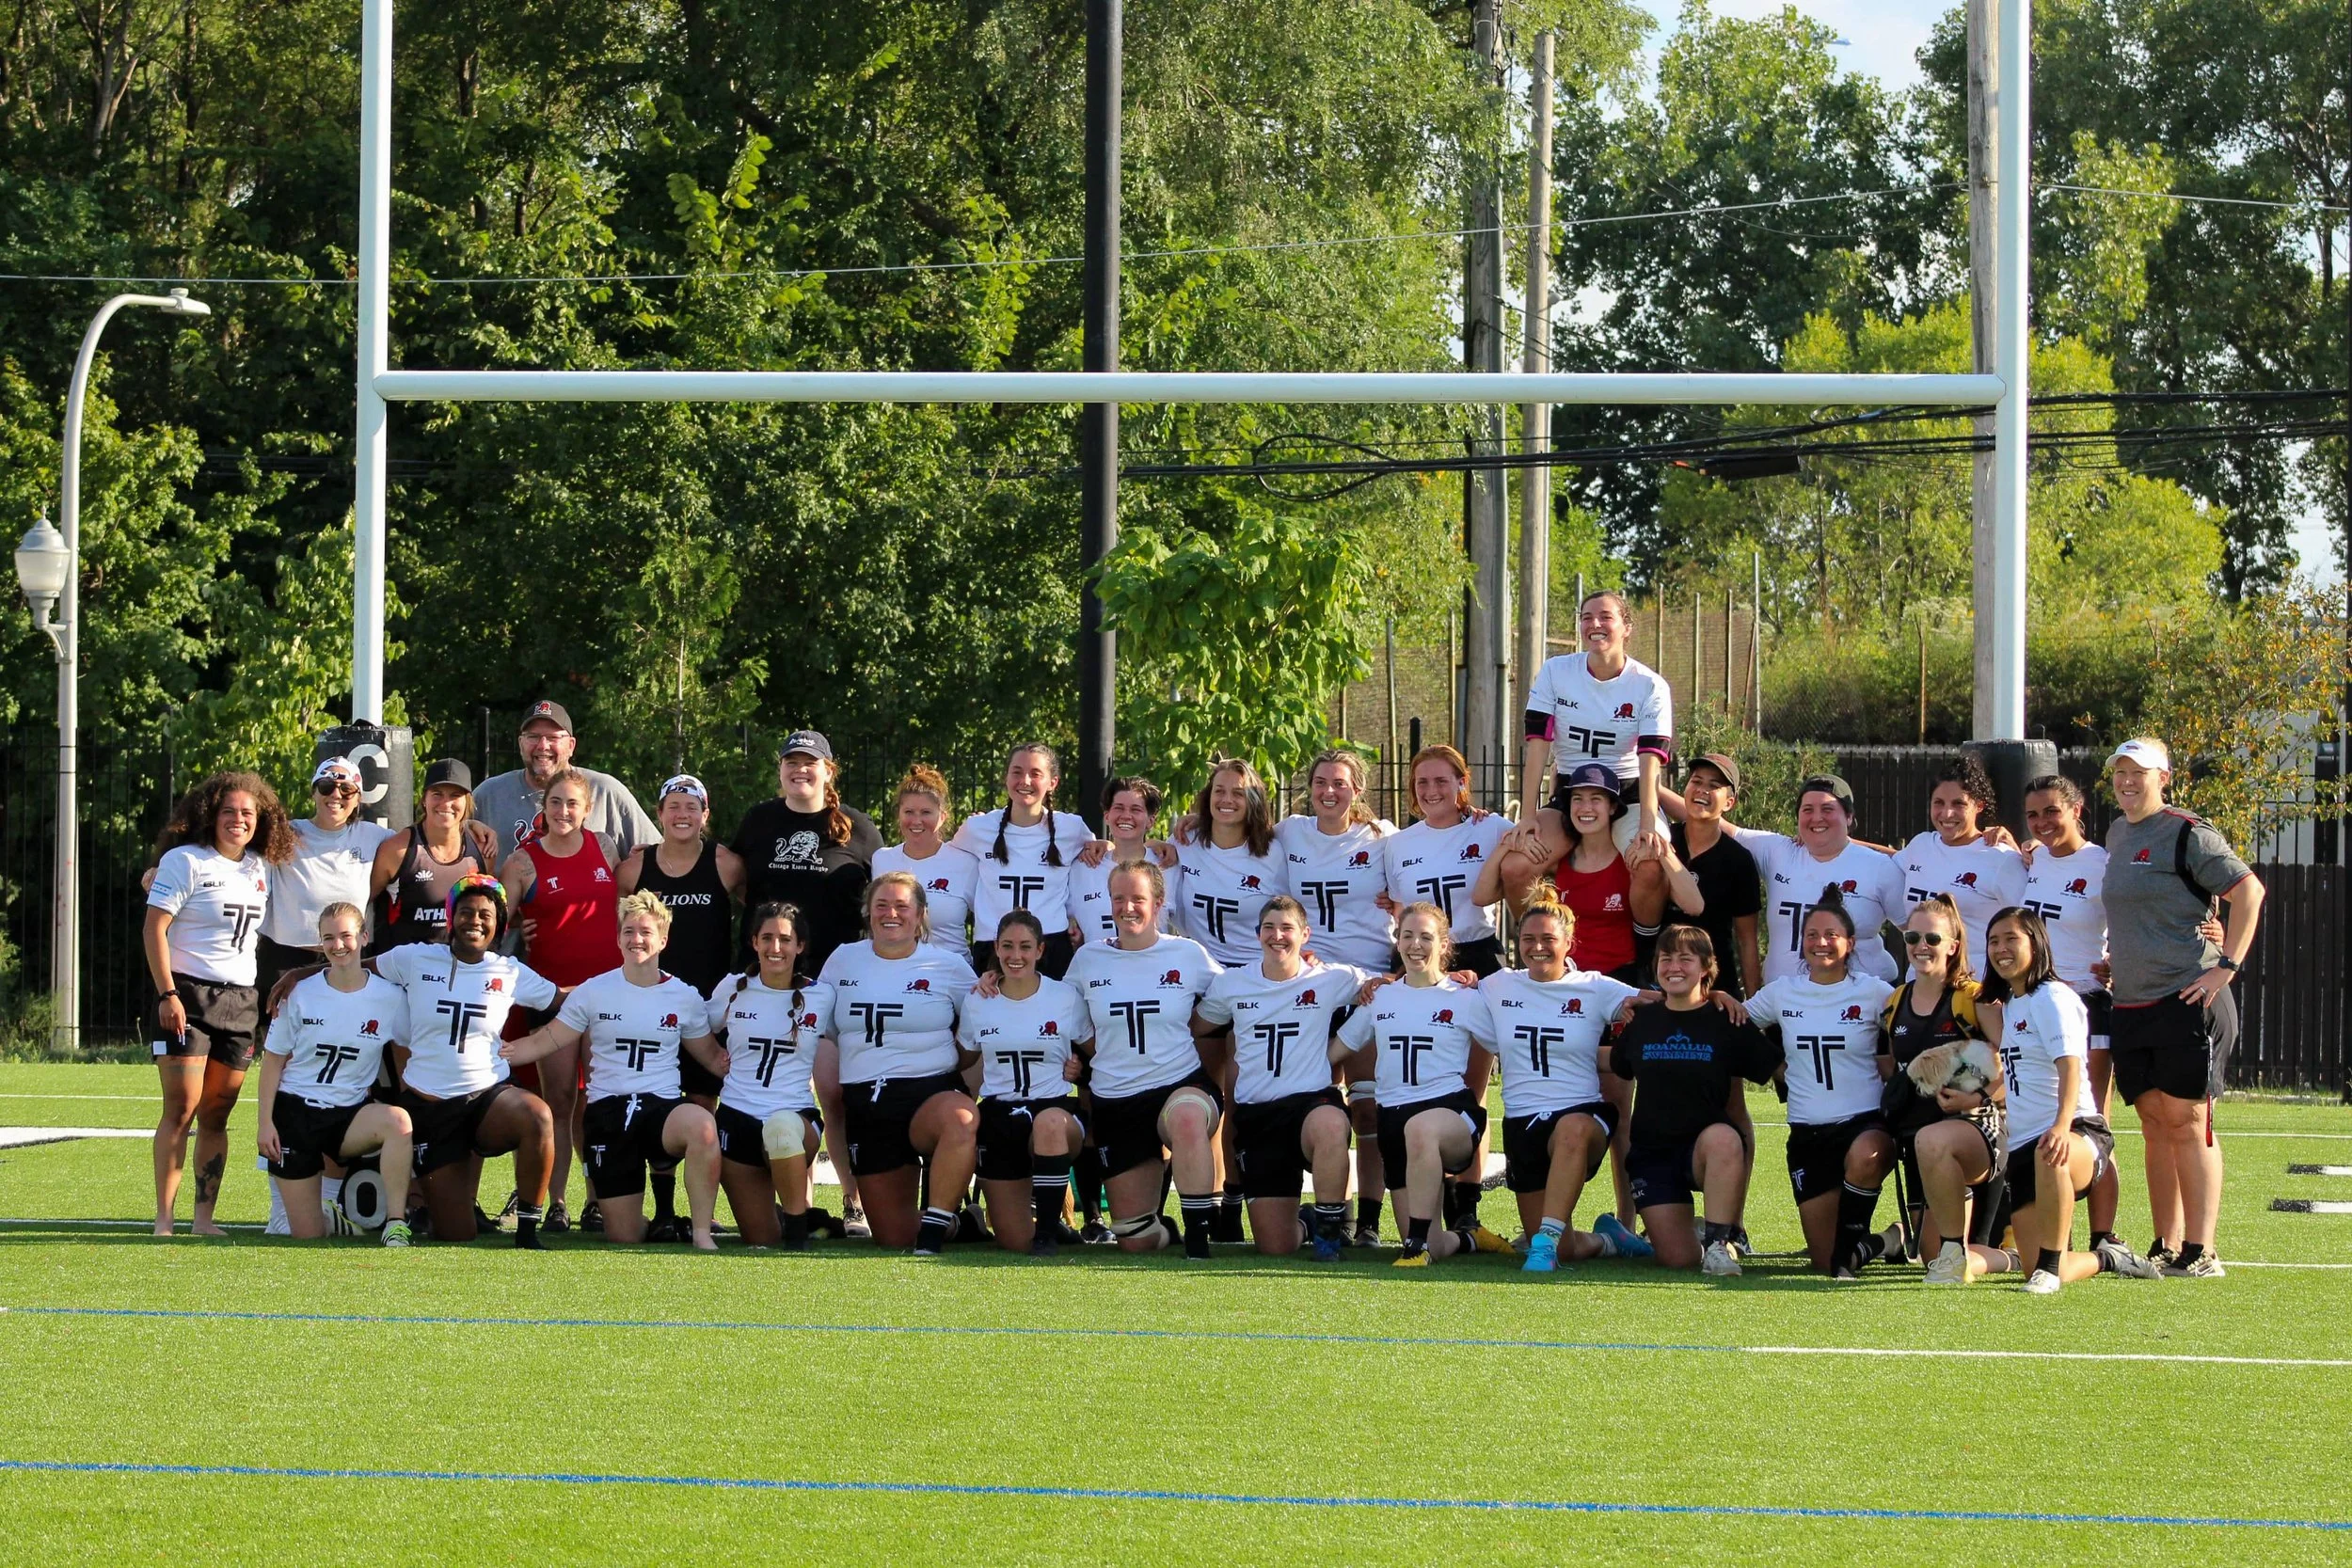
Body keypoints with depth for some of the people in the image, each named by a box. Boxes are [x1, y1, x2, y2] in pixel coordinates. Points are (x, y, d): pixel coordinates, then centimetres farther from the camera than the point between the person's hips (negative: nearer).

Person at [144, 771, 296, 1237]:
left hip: (241, 1001, 5)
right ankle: (163, 1220, -10)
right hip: (187, 995, -5)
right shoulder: (185, 861, -4)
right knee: (182, 1107, -11)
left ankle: (205, 1218, 8)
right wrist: (167, 994, -16)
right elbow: (154, 928, -8)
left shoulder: (264, 869, 13)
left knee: (217, 1112, 5)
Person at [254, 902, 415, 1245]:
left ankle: (396, 1224, -29)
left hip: (349, 1114, 0)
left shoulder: (390, 997, -3)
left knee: (397, 1120, -37)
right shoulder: (300, 994, -4)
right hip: (295, 1111, 0)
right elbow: (273, 1059, 2)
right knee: (308, 1236, -4)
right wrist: (265, 1122, -4)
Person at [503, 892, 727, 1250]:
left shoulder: (685, 998, 8)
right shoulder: (593, 992, 6)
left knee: (702, 1125, -40)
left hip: (662, 1106, 0)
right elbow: (546, 1042, 7)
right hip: (608, 1111, 1)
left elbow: (713, 1058, 17)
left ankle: (702, 1234, -28)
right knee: (624, 1237, -4)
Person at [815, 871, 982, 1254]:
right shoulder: (843, 960, 11)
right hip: (865, 1104, 3)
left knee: (961, 1117, -43)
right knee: (893, 1237, -1)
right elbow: (825, 1035, 19)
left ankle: (934, 1230, -32)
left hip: (932, 1094, -3)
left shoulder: (947, 967, 4)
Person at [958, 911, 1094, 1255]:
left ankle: (1049, 1230, -28)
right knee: (1014, 1242, -6)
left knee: (1050, 1124, -44)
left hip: (1056, 1108, -2)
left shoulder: (1066, 997, 0)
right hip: (999, 1114, 2)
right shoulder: (977, 1004, 7)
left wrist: (1080, 1068, -5)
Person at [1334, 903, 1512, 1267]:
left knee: (1420, 1128, -45)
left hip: (1453, 1110, -4)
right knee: (1433, 1247, -4)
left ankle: (1419, 1243, -37)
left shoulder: (1465, 1000, 5)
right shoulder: (1380, 997, 14)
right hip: (1394, 1117, 4)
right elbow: (1334, 1051, 19)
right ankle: (1467, 1238, 33)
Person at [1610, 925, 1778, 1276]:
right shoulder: (1641, 1021, 7)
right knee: (1678, 1258, -15)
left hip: (1707, 1146, -2)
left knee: (1723, 1138, -41)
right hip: (1651, 1151, 2)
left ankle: (1718, 1242, -28)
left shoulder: (1727, 1023, 1)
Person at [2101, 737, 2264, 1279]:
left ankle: (2201, 1250, -7)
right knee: (2155, 1126, 7)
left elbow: (2249, 890, -13)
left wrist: (2227, 966, -16)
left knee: (2185, 1122, -8)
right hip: (2130, 1006, 7)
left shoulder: (2187, 834, -8)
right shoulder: (2117, 834, 16)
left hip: (2188, 1002, -7)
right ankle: (2166, 1247, 11)